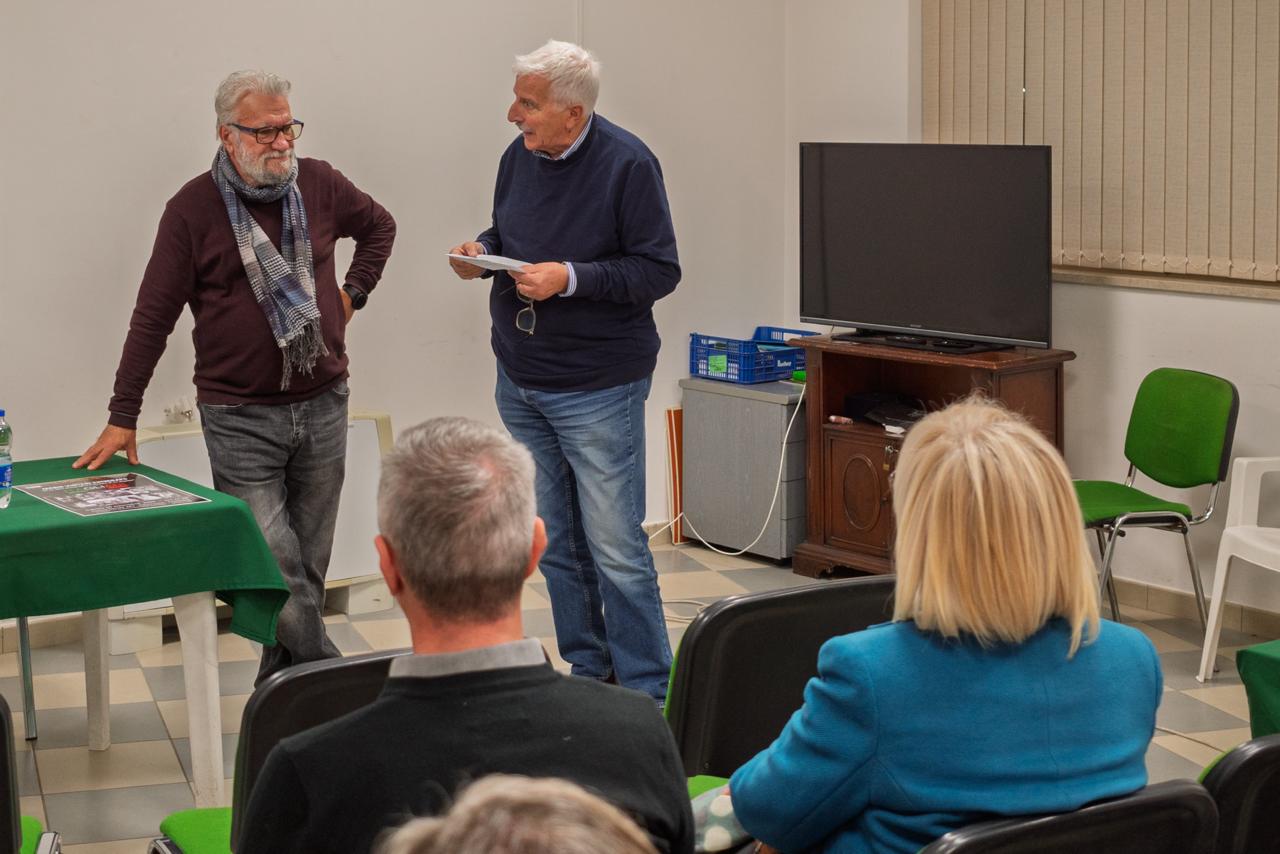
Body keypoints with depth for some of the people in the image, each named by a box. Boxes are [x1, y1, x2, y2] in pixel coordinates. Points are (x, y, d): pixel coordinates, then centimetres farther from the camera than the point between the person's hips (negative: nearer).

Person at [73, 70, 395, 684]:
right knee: (273, 568, -11)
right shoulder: (193, 208, -7)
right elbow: (153, 316, -5)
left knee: (308, 568, 9)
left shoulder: (319, 184, 2)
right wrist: (122, 418, -5)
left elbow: (379, 226, 24)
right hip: (239, 419, -4)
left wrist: (353, 294, 12)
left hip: (322, 406, 4)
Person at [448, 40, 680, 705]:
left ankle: (647, 692, 6)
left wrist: (571, 278, -23)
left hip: (597, 390, -6)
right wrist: (481, 252, -3)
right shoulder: (519, 157, 4)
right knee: (556, 542, 13)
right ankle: (587, 669, 26)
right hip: (520, 383, 7)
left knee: (615, 548, -5)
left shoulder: (627, 165, -15)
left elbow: (659, 270, -14)